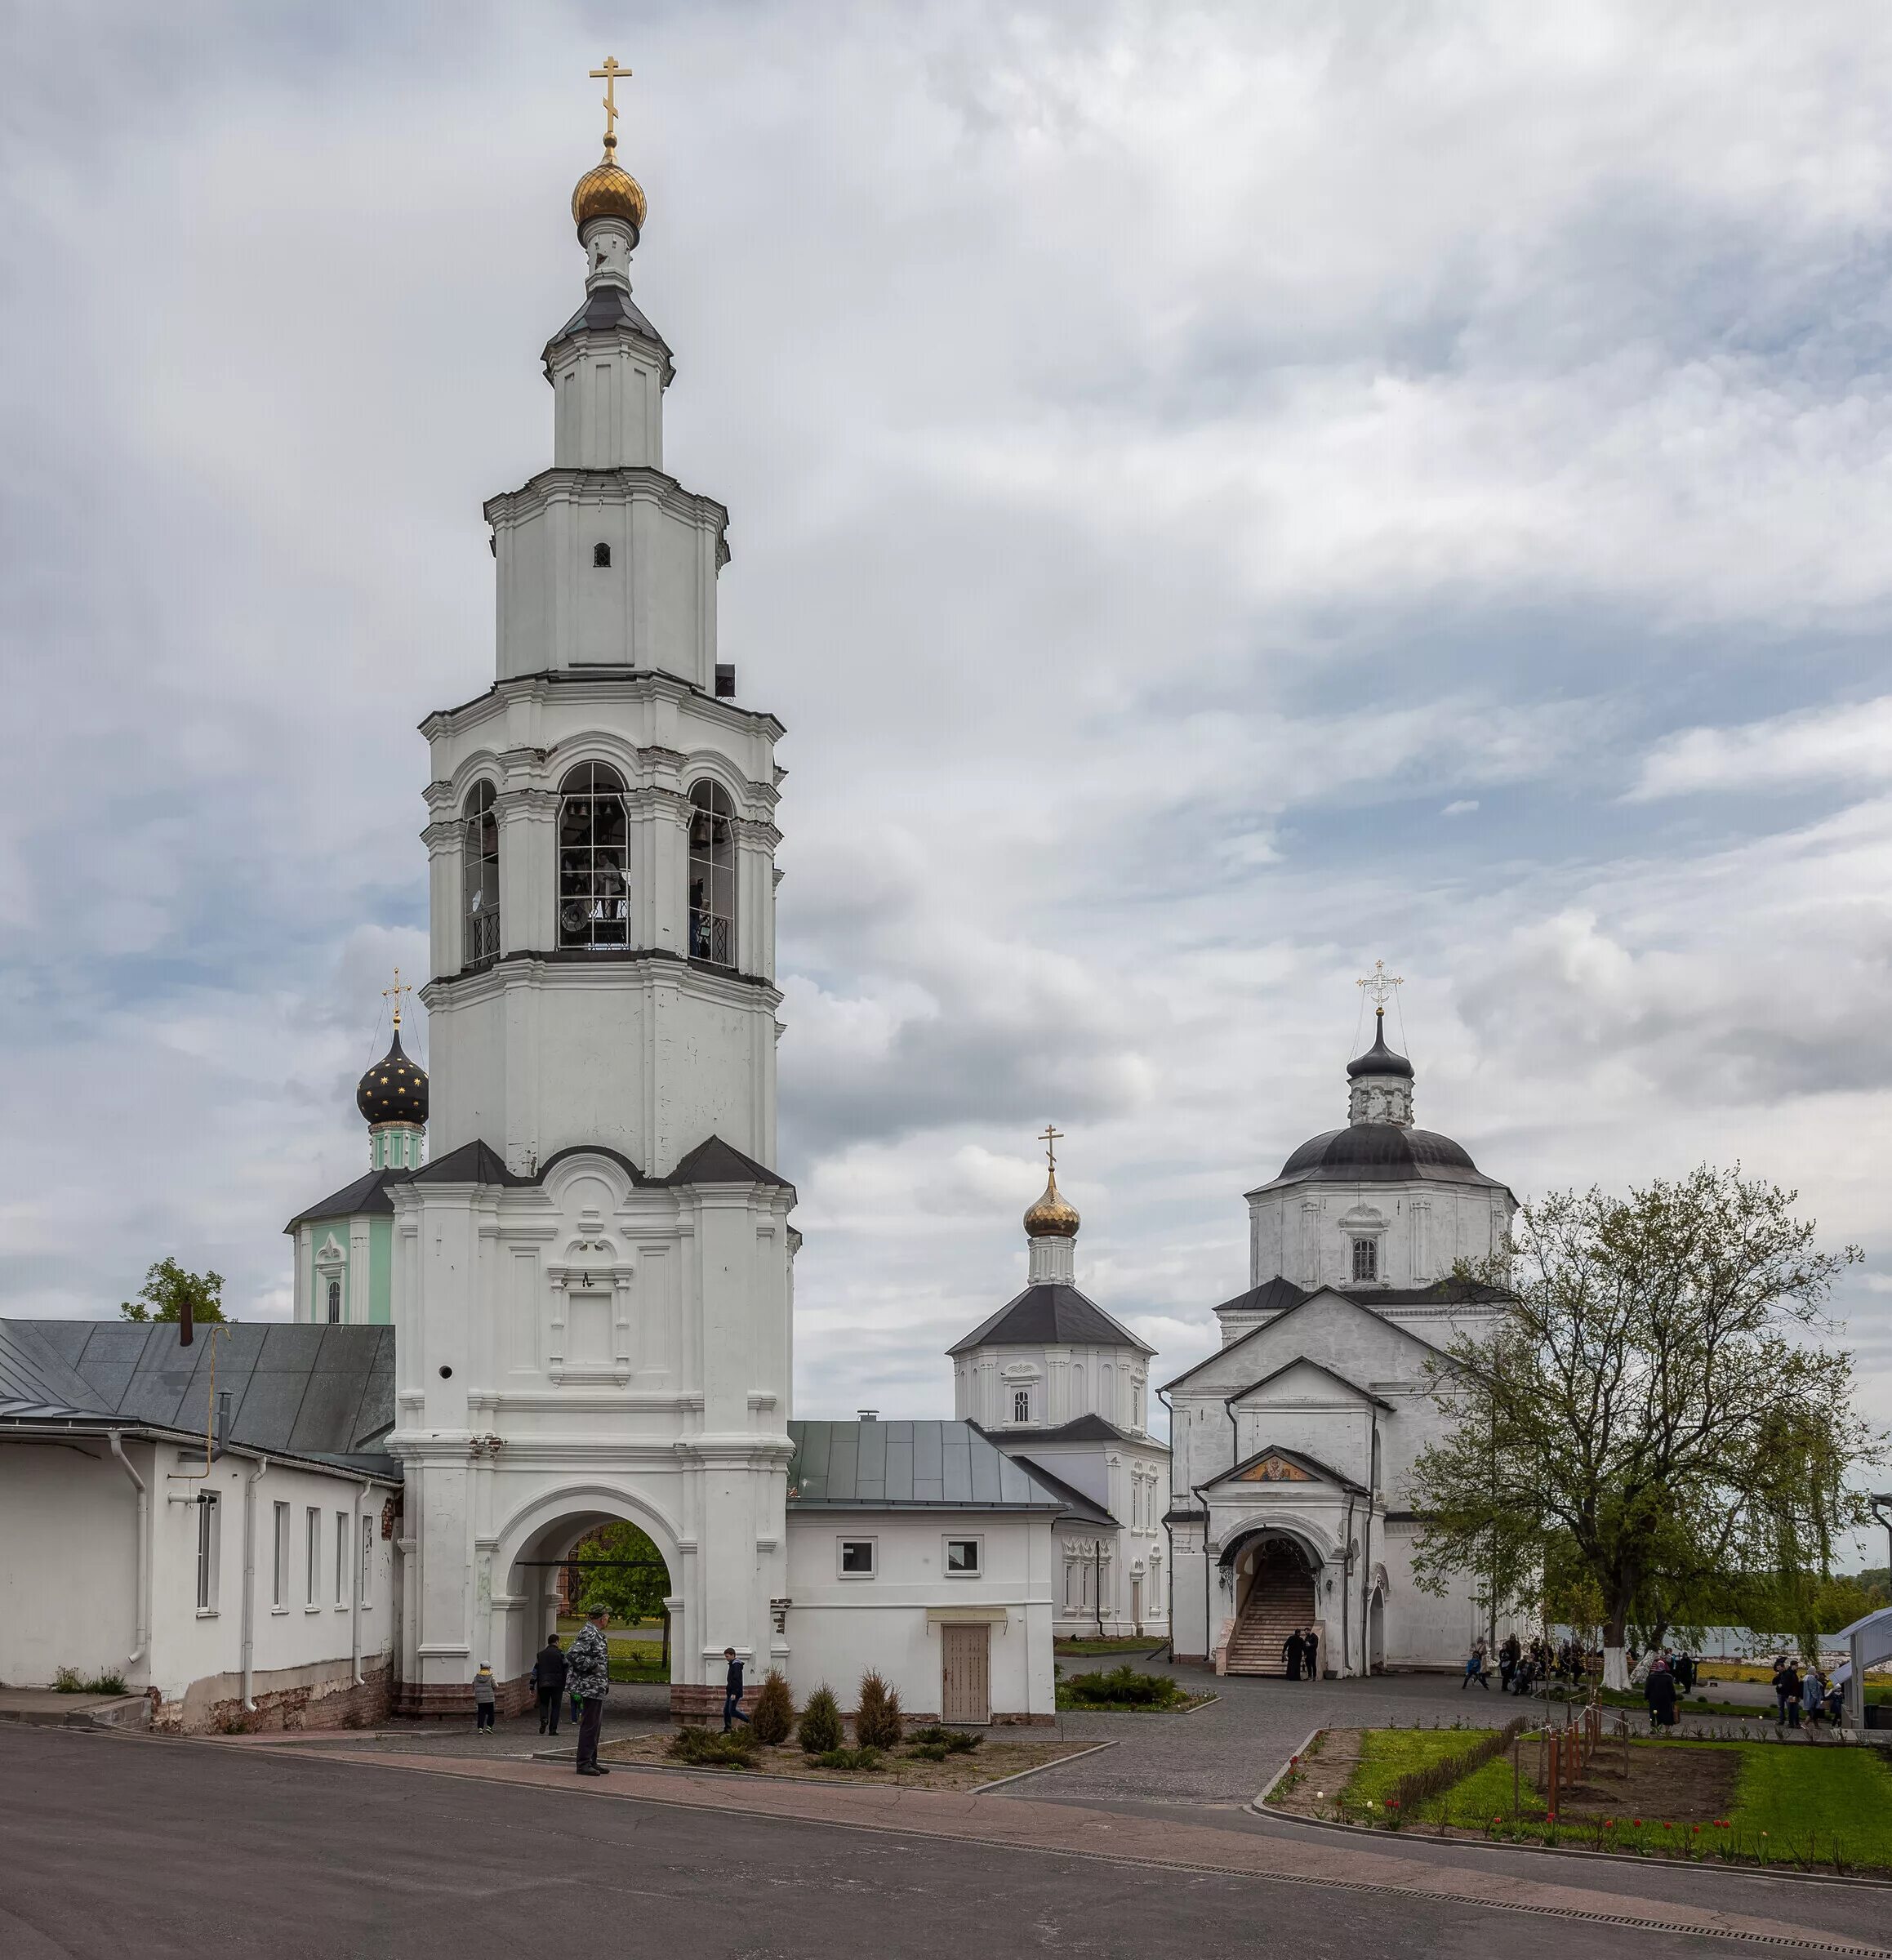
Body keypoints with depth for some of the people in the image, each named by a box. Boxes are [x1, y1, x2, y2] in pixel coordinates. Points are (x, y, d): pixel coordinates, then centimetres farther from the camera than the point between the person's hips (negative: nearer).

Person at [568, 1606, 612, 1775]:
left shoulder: (596, 1634, 16)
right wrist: (594, 1666, -19)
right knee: (589, 1726, -8)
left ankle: (591, 1762, 20)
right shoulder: (588, 1633, -16)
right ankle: (583, 1763, -5)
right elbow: (575, 1655, -25)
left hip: (598, 1688, 11)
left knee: (596, 1726, 14)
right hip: (591, 1687, -11)